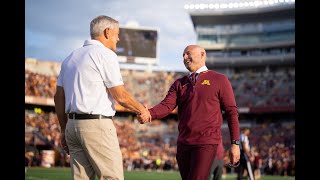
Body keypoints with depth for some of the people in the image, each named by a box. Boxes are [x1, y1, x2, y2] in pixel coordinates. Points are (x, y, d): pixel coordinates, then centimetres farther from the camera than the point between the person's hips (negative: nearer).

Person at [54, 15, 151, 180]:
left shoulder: (70, 58, 17)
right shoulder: (106, 54, -6)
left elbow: (59, 97, 16)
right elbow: (120, 96, -9)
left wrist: (64, 130, 21)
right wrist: (142, 110, 6)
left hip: (73, 124, 8)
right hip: (98, 125, -8)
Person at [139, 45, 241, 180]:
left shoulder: (219, 80, 3)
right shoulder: (179, 83, 15)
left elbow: (231, 112, 0)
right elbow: (167, 106, -1)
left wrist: (235, 143, -5)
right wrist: (149, 114, -23)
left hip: (206, 143, -5)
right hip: (183, 143, 5)